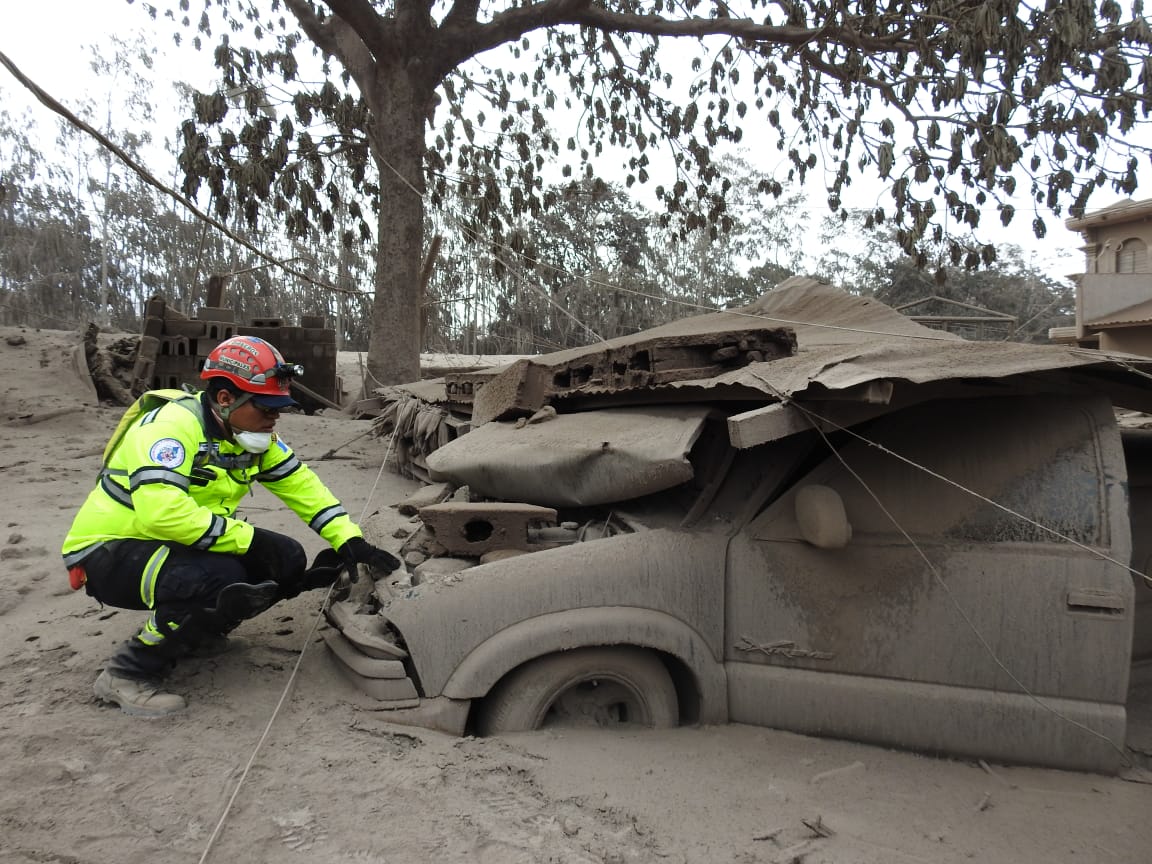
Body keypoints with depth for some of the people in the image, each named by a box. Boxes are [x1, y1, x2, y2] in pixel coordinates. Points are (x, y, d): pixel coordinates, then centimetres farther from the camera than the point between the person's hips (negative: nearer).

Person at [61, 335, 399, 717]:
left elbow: (301, 485, 2)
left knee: (287, 560, -8)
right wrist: (250, 539, -34)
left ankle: (197, 629, 13)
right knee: (219, 579, -35)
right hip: (108, 552, -8)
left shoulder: (250, 433, -1)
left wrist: (348, 539, -11)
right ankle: (127, 672, -13)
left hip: (171, 546, 8)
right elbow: (160, 510, -39)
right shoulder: (174, 425, -26)